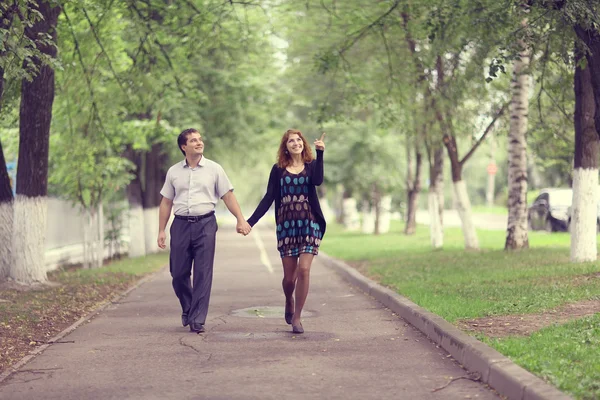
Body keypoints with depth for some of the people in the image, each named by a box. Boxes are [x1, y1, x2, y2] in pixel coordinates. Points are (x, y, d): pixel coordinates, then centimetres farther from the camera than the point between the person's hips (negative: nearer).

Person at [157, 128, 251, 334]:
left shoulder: (214, 169, 5)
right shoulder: (174, 172, 10)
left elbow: (228, 196, 5)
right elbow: (166, 202, 13)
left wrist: (241, 220, -6)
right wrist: (161, 230, 8)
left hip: (205, 224, -2)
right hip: (181, 224, 2)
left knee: (203, 274, -5)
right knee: (178, 273, 4)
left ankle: (197, 320, 0)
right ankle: (187, 310, 28)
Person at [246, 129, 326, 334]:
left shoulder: (311, 165, 4)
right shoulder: (278, 170, 6)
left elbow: (318, 181, -18)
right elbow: (268, 198, 4)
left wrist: (320, 154, -22)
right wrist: (250, 221, -4)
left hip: (309, 225, -1)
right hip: (286, 226, 1)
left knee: (304, 269, -13)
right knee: (289, 276, 4)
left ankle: (297, 317, -2)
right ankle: (289, 303, 36)